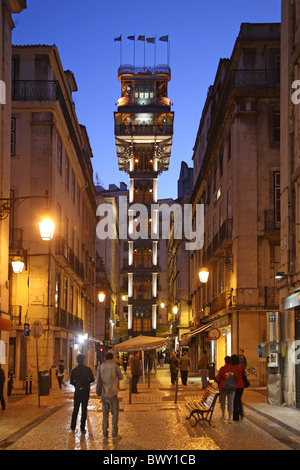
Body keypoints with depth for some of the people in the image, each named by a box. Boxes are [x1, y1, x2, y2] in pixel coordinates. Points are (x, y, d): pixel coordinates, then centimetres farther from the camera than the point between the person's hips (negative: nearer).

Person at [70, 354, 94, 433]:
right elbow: (92, 379, -2)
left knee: (75, 409, 13)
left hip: (77, 391, 1)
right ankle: (82, 428, 4)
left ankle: (73, 427, 17)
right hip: (86, 391, -1)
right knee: (84, 409, 5)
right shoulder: (88, 369, -7)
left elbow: (71, 382, -3)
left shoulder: (74, 370, -5)